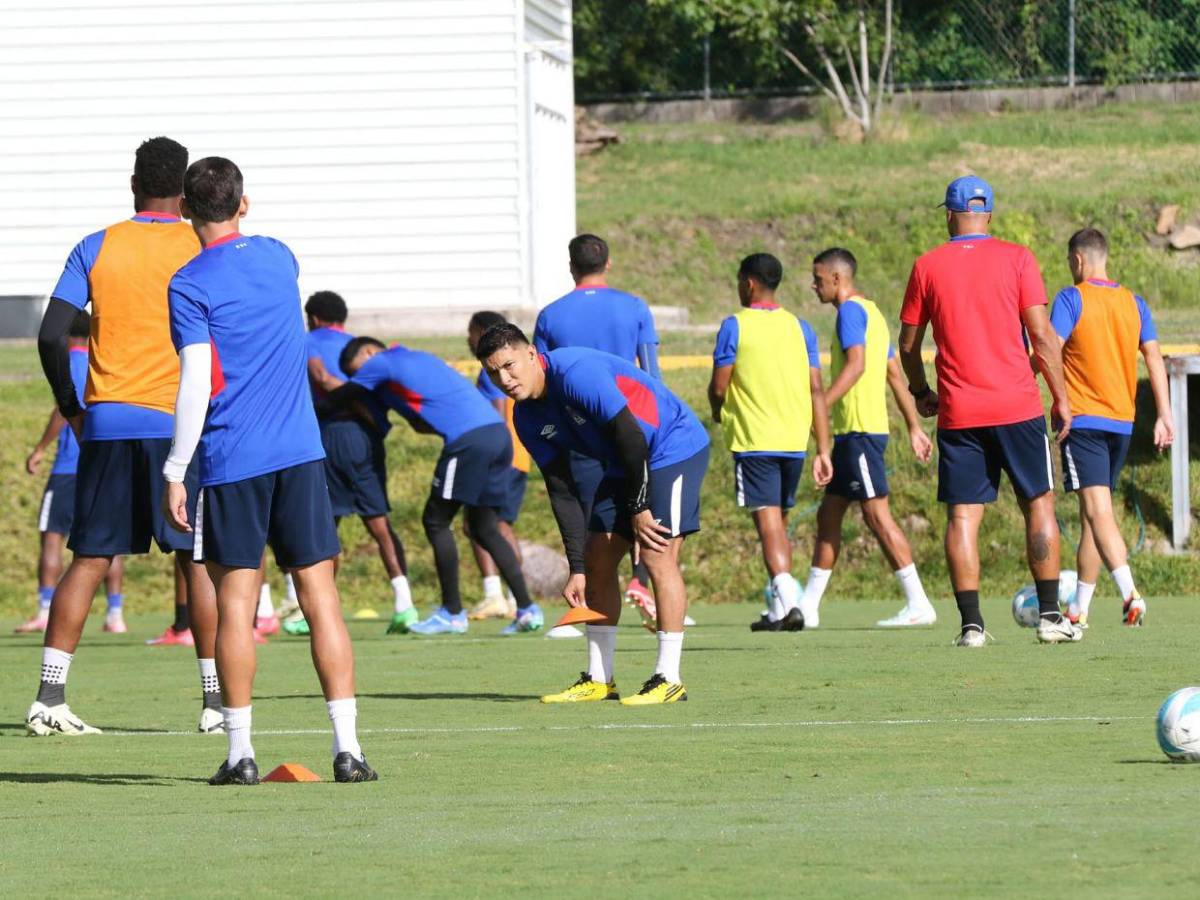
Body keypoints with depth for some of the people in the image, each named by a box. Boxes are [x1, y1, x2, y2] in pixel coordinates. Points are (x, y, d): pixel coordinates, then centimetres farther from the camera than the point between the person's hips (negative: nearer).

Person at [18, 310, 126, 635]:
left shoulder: (71, 364, -5)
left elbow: (64, 409, -16)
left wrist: (41, 448, -11)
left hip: (71, 465, -5)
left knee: (52, 535, -1)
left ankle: (45, 612, -7)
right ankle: (115, 615, 1)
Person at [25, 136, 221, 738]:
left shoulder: (96, 249, 4)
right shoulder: (205, 252, 1)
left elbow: (51, 336, -1)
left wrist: (71, 409, 10)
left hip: (106, 424, 2)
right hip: (181, 421, -2)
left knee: (89, 561, 5)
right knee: (199, 560, 5)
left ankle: (49, 698, 0)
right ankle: (216, 701, 2)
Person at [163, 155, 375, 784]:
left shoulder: (191, 284, -7)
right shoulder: (279, 259, 9)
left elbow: (196, 384, -13)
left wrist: (175, 474, -10)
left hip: (229, 463, -4)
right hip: (300, 451, 4)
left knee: (235, 603, 1)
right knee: (320, 597, 2)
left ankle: (240, 751, 0)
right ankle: (347, 746, -3)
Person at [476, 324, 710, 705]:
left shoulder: (576, 372, -28)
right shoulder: (528, 418, -2)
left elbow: (631, 436, -27)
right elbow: (562, 492, 1)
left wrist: (639, 507, -20)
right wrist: (577, 569, -4)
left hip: (674, 448, -9)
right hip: (623, 466, 9)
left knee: (658, 555, -17)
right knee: (597, 559, 4)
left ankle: (669, 679, -14)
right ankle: (599, 680, 11)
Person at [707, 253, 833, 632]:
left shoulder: (735, 326, -4)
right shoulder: (800, 327, 9)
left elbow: (718, 387, -5)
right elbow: (817, 391, 5)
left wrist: (718, 412, 19)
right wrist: (823, 451, 6)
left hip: (753, 441, -5)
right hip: (795, 441, 5)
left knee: (768, 522, -10)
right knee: (779, 523, 17)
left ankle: (788, 598, -27)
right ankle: (780, 608, 18)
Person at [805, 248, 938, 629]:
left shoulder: (851, 311, -9)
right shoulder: (871, 313, 20)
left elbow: (856, 364, -24)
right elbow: (895, 375, 22)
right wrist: (914, 428, 23)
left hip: (861, 429, -10)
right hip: (851, 431, 10)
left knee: (877, 515, -10)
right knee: (828, 515, 12)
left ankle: (918, 604, -12)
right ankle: (808, 607, 14)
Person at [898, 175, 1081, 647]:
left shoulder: (927, 267, 4)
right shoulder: (1016, 258, -1)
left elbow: (908, 345, 9)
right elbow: (1042, 335, -4)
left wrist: (920, 391, 26)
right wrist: (1060, 397, 4)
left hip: (957, 412, 1)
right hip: (1017, 408, -1)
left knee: (962, 515, 2)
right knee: (1039, 504, 8)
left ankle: (971, 624, -6)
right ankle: (1050, 616, 4)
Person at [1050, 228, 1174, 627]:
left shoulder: (1071, 299, -6)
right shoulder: (1134, 304, 11)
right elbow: (1154, 359, 7)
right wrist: (1164, 415, 8)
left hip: (1082, 419, -6)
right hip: (1122, 422, 6)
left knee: (1098, 512, -13)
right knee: (1093, 516, 14)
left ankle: (1129, 592, -32)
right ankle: (1079, 608, 19)